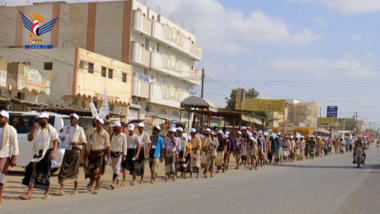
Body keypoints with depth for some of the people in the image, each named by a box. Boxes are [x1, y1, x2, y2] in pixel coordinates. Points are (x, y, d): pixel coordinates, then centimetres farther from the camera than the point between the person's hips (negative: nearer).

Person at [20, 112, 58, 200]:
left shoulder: (51, 129, -4)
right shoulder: (36, 128, 11)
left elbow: (55, 141, -10)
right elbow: (29, 138, 8)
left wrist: (53, 153, -23)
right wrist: (33, 128, -5)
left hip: (47, 152, -4)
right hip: (38, 153, 4)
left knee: (46, 173, 3)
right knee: (32, 171, -3)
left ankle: (46, 193, 15)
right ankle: (29, 193, -2)